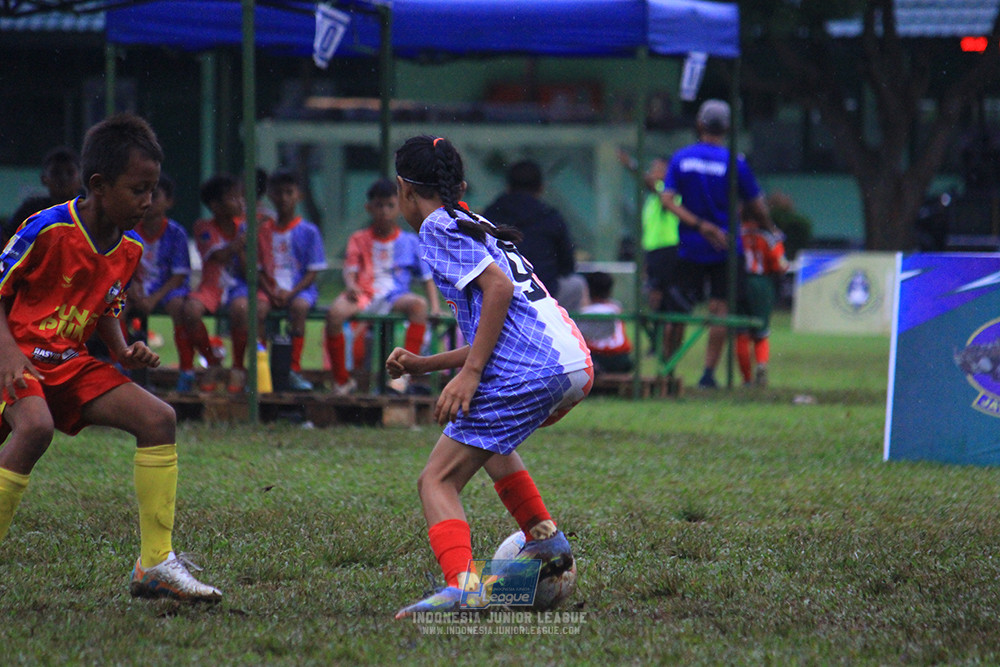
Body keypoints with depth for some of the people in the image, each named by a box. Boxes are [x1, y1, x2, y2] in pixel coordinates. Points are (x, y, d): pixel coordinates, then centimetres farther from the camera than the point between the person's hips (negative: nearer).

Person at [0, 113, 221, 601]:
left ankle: (155, 565, -1)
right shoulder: (48, 230, -17)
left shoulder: (130, 250, 5)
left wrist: (124, 352, 2)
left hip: (70, 364, 7)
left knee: (158, 418, -6)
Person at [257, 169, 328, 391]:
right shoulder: (264, 230, 11)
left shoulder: (308, 231, 4)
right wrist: (271, 291, -10)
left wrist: (291, 292, -14)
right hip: (270, 288, 2)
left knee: (299, 306, -35)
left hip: (301, 288, -2)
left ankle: (295, 370, -28)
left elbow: (313, 272, 0)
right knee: (258, 307, -31)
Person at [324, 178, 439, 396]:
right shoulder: (359, 239, 16)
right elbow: (350, 270, 5)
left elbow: (428, 277, 11)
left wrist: (435, 306, -5)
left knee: (419, 304, -35)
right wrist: (351, 285, -19)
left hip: (395, 298, 0)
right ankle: (341, 379, -18)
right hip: (364, 294, 0)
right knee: (335, 312, -33)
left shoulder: (410, 241, 14)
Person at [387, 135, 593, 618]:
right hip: (577, 367, 9)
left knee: (437, 481, -7)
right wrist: (423, 365, 27)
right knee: (486, 437, 36)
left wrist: (470, 373, -16)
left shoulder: (438, 229, 2)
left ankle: (459, 583, -29)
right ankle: (545, 538, 28)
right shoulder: (475, 228, 28)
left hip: (528, 375, -9)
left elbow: (498, 287, -14)